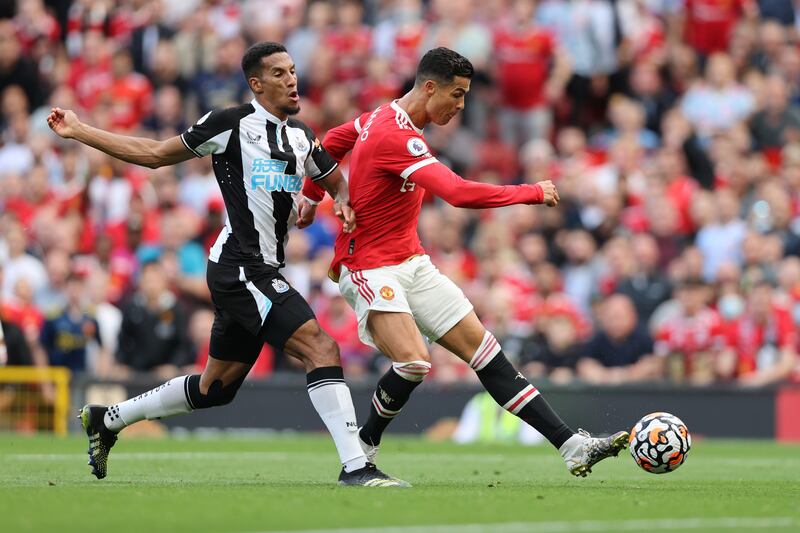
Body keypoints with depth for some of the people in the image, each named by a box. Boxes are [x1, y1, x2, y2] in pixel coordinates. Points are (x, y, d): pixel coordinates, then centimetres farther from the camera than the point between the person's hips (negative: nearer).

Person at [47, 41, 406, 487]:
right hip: (242, 269, -9)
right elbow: (155, 154, 5)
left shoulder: (301, 137, 16)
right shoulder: (233, 124, -4)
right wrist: (79, 131, 4)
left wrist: (345, 205, 6)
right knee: (322, 349, -21)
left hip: (264, 274, 9)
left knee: (216, 388, 17)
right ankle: (355, 467, -23)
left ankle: (107, 420, 32)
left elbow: (337, 182, 32)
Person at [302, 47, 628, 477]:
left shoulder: (383, 117, 8)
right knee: (414, 361, -28)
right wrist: (534, 193, -23)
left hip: (411, 264, 10)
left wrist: (311, 198, 40)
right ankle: (363, 450, -1)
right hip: (370, 269, -10)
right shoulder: (397, 136, -24)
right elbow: (460, 193, -34)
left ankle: (572, 446, -5)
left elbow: (331, 142, 26)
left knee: (482, 347, 1)